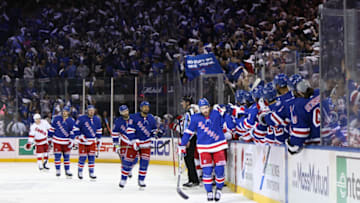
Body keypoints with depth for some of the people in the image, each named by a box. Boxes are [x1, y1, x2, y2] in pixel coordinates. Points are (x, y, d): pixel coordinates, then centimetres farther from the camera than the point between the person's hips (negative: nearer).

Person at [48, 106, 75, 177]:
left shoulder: (71, 121, -2)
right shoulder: (56, 118, 0)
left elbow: (72, 132, -1)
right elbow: (52, 128, 7)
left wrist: (71, 141, -6)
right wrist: (50, 137, 7)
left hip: (66, 141, 0)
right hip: (57, 140, 0)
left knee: (66, 156, 7)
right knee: (57, 156, -1)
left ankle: (67, 171, 15)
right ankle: (57, 170, 6)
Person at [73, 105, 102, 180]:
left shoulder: (97, 119, 6)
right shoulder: (82, 118, -10)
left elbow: (98, 131, 17)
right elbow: (75, 128, -8)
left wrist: (99, 140, 17)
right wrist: (80, 136, -15)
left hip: (92, 141, 4)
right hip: (83, 141, -4)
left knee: (92, 157, 3)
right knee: (82, 157, -3)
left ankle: (91, 173, 10)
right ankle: (80, 172, 12)